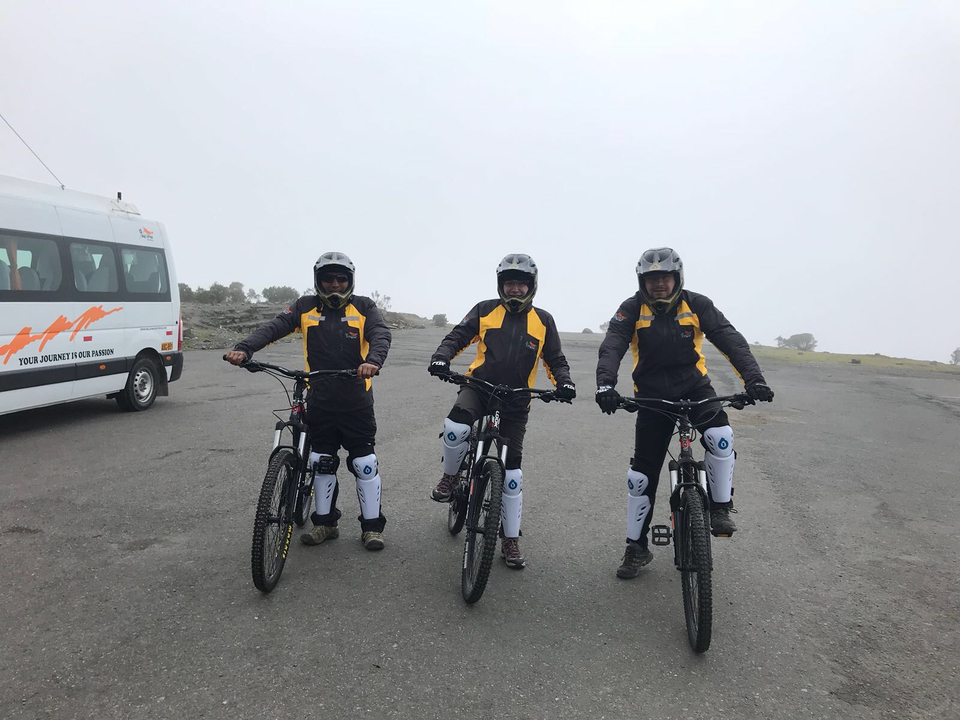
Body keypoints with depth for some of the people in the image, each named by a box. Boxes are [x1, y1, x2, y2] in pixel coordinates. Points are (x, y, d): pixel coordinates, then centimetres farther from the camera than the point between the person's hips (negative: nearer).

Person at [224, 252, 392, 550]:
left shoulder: (363, 307, -1)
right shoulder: (306, 307, 3)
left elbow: (380, 335, -16)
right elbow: (273, 327, -9)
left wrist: (373, 360, -38)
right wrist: (244, 349, -27)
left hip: (356, 401, -2)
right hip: (319, 401, 3)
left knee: (364, 463, 2)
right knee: (321, 463, 12)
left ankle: (372, 526, 15)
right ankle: (326, 523, 27)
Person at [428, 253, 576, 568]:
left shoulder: (543, 320, 7)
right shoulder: (485, 311, 5)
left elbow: (555, 360, 10)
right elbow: (458, 336, 1)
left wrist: (564, 382, -10)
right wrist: (441, 357, -19)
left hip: (515, 401, 1)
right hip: (478, 387, -1)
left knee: (512, 470, 3)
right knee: (455, 428, -33)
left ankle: (511, 540, 17)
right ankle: (450, 476, 1)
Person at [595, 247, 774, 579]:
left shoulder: (697, 305, -7)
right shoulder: (632, 309, -10)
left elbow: (731, 340, -15)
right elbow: (611, 347, -22)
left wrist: (753, 378, -31)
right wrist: (605, 384, -41)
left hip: (694, 386, 0)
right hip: (652, 395, 0)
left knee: (720, 436, -30)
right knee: (642, 472, 1)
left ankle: (720, 508, -5)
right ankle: (636, 547, 17)